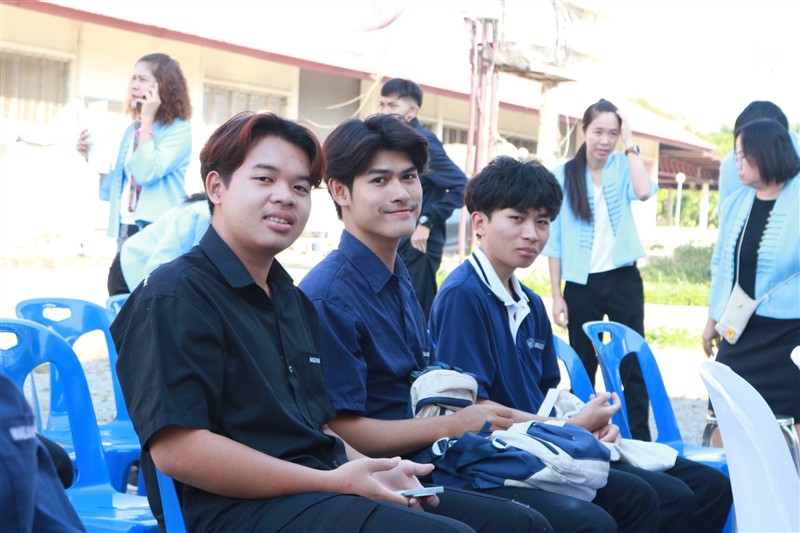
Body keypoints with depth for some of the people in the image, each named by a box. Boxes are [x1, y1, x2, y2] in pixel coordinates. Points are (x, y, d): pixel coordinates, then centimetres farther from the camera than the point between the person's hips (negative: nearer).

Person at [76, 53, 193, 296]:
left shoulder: (178, 129, -7)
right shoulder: (131, 130, 14)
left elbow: (146, 173, -22)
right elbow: (112, 189, 19)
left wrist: (147, 121, -15)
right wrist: (92, 157, 5)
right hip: (126, 233, 7)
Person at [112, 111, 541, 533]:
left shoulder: (293, 301, 21)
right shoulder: (174, 296, -9)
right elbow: (176, 450, -19)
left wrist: (370, 470, 2)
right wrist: (333, 482, -17)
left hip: (322, 491, 9)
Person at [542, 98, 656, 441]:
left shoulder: (623, 166, 2)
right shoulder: (564, 175, 0)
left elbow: (644, 192, -22)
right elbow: (554, 239, 1)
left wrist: (630, 144, -13)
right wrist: (556, 295, -2)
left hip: (623, 280, 0)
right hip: (581, 284, 0)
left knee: (633, 365, 1)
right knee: (582, 368, 8)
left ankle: (639, 439, 6)